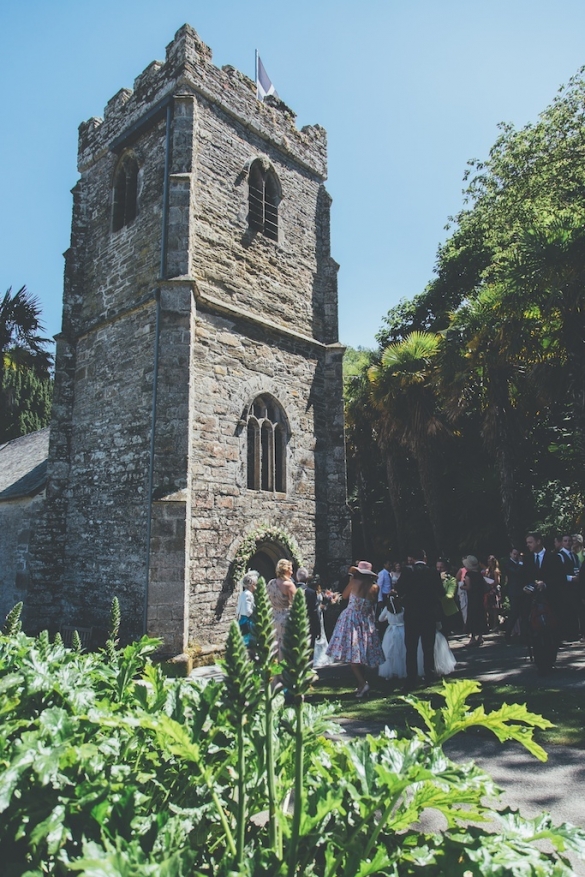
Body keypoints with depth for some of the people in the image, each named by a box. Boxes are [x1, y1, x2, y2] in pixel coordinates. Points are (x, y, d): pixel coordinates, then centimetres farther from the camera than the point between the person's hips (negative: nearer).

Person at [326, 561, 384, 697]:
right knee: (361, 654, 14)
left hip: (351, 620, -4)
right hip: (366, 622, 4)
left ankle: (362, 683, -16)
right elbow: (374, 602, 10)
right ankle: (361, 683, 17)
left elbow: (344, 596, 4)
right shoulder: (374, 587, -5)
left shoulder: (354, 582, -10)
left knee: (352, 653, -4)